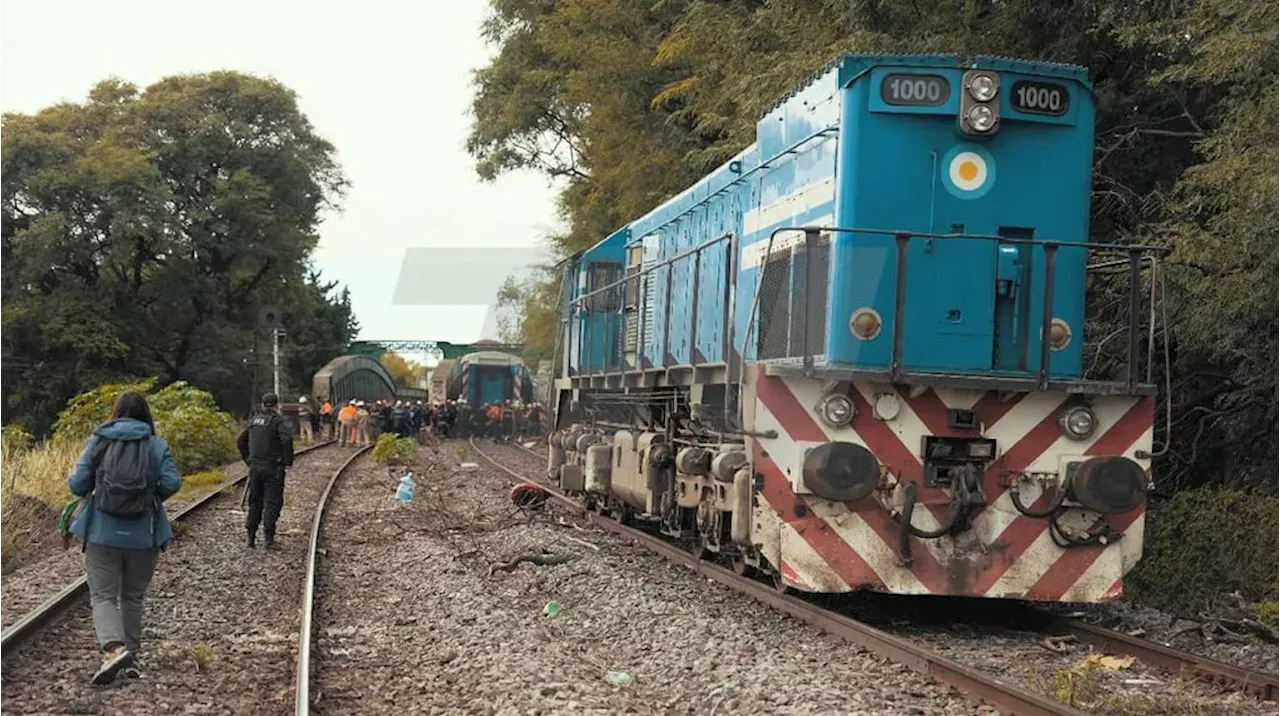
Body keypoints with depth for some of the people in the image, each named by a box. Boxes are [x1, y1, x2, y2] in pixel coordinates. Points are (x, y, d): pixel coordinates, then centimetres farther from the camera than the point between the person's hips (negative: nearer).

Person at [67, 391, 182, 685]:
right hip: (143, 536, 1)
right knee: (133, 596, 17)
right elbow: (171, 483, -10)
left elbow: (77, 485, -4)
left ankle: (114, 648, -22)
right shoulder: (157, 446, 0)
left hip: (103, 533, -1)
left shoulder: (98, 442, 0)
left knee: (103, 595, 1)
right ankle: (131, 655, 19)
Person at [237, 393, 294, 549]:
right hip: (273, 468, -6)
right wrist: (288, 461, -13)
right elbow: (286, 439, -23)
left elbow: (240, 440, 19)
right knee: (272, 503, -4)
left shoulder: (254, 420, 13)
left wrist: (247, 459, 21)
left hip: (255, 467, 6)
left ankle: (251, 538, 14)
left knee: (255, 502, 14)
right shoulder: (278, 421, -7)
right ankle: (269, 539, -11)